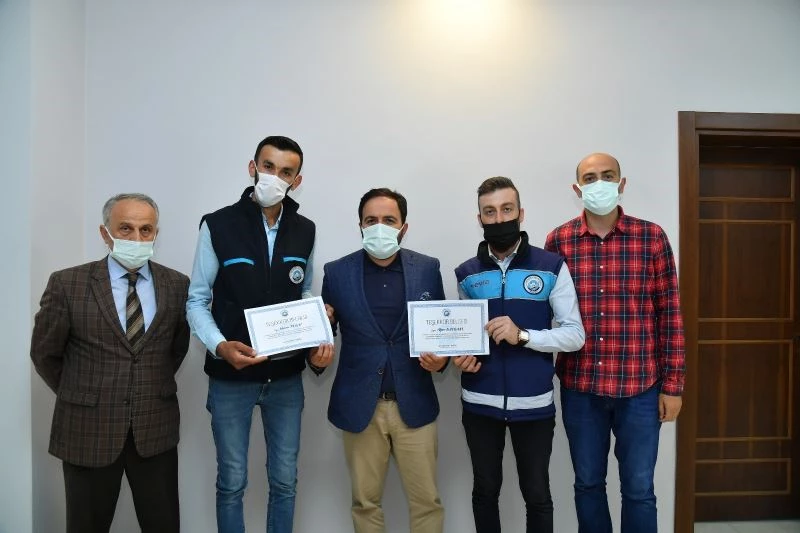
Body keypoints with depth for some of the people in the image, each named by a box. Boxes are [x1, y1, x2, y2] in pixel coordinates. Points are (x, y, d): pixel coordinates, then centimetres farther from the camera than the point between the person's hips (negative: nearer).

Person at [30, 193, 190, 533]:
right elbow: (44, 354, 3)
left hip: (156, 428, 2)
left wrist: (153, 388, 10)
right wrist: (79, 396, 9)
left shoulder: (177, 285, -2)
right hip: (88, 428, -1)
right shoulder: (67, 284, -7)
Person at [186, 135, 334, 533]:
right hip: (231, 377, -3)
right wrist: (220, 346, -23)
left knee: (284, 480, 15)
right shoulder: (218, 225, -8)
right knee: (231, 481, 13)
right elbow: (197, 301, -6)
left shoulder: (305, 231, 2)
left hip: (286, 377, 3)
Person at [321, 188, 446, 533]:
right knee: (365, 501, 15)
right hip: (360, 405, 0)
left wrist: (441, 358, -12)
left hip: (413, 404, 0)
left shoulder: (427, 269, 0)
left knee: (426, 500, 11)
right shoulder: (337, 272, -1)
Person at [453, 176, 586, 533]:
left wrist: (523, 336, -21)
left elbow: (575, 334, -7)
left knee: (537, 494, 14)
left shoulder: (551, 267, -5)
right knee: (485, 490, 18)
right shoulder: (466, 274, 4)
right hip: (480, 402, 2)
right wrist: (460, 355, -8)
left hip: (534, 403, -2)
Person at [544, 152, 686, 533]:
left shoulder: (651, 237, -2)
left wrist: (672, 384, -1)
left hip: (639, 387, 0)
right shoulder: (558, 241, -1)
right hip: (579, 387, 1)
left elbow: (669, 312, 0)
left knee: (638, 490, 12)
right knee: (588, 484, 17)